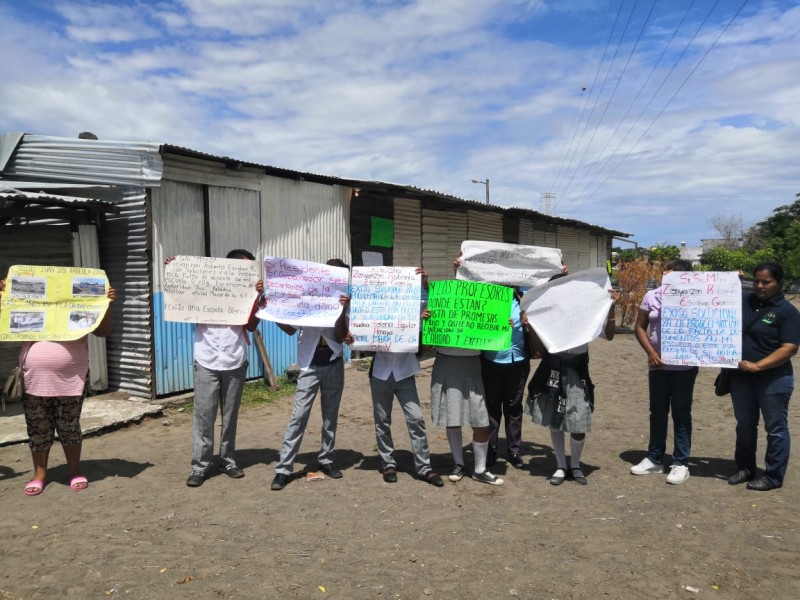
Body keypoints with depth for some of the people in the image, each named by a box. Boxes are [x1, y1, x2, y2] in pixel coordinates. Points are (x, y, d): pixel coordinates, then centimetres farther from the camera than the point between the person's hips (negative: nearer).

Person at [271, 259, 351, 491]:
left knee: (330, 415, 11)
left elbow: (340, 337, -7)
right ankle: (283, 469, -1)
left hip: (333, 364, 2)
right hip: (310, 366, -2)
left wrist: (342, 310, -20)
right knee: (299, 415, -6)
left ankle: (326, 460, 26)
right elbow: (290, 329, 1)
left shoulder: (341, 301, 0)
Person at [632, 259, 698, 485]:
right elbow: (640, 327, 5)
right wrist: (650, 352, -6)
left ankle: (681, 463, 16)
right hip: (658, 365, 3)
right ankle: (654, 459, 26)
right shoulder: (651, 296, 2)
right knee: (657, 412, 13)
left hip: (685, 366, -3)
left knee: (681, 414, 6)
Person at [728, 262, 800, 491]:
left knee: (775, 428, 6)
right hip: (741, 376, 5)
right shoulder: (744, 301, 5)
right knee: (744, 425, 16)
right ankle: (745, 468, 31)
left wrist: (757, 366, -22)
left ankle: (773, 476, 19)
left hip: (773, 379, -5)